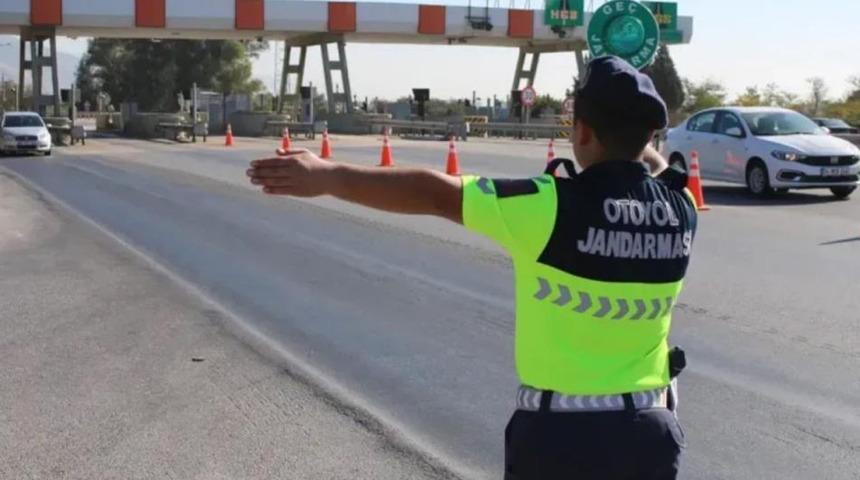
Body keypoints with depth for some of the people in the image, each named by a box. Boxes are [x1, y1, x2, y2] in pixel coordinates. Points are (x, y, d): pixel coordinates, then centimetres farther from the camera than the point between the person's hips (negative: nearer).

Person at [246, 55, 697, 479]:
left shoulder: (554, 207, -19)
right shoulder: (680, 210, -3)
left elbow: (434, 193, -15)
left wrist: (328, 175, -10)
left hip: (558, 430, -5)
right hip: (650, 430, 5)